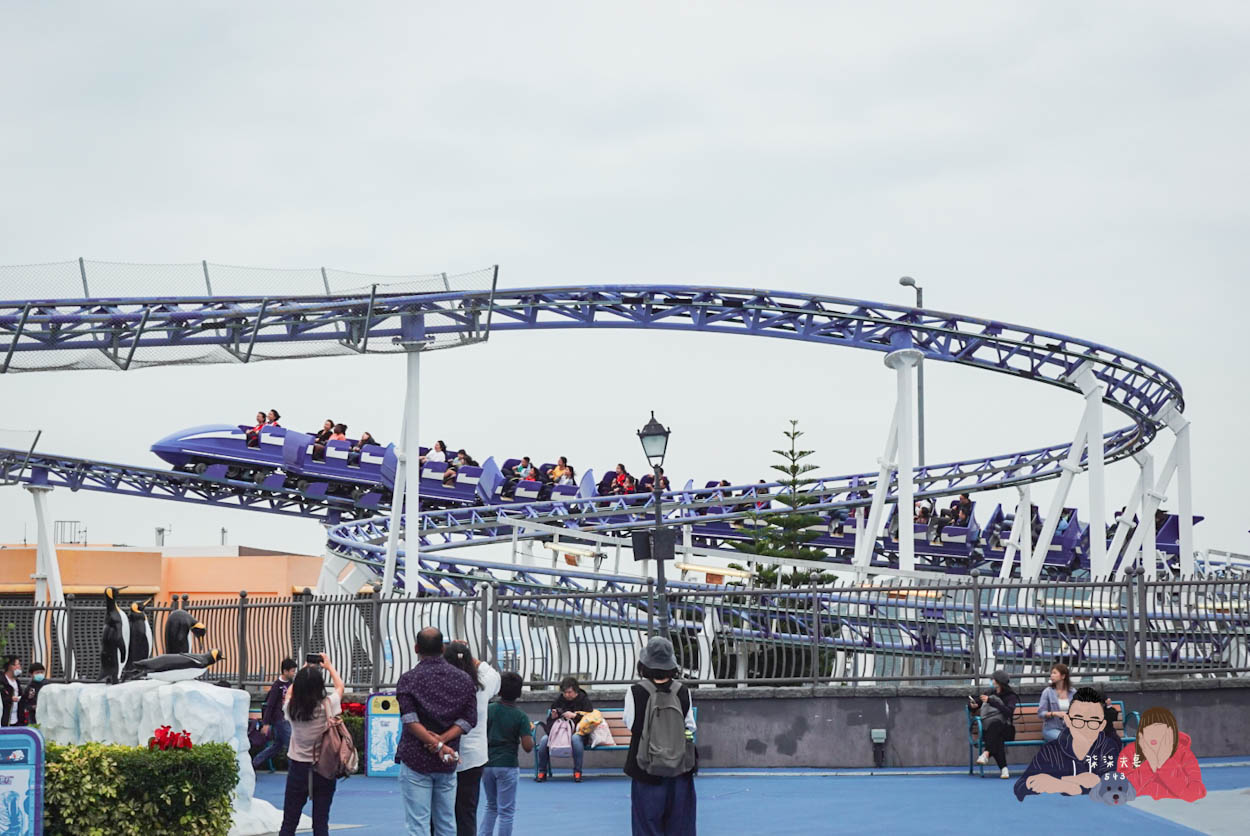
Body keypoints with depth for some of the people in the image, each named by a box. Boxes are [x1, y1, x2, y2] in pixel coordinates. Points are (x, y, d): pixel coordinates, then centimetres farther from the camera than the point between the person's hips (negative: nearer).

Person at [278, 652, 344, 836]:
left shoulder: (291, 707, -9)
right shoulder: (327, 706, -13)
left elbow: (290, 691, 16)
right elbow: (340, 686, 8)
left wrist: (305, 671, 25)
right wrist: (329, 666, 21)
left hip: (298, 767, 1)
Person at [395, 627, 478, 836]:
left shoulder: (409, 679, -4)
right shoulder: (463, 679, 6)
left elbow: (410, 720, -15)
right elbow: (469, 719, -2)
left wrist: (438, 745, -17)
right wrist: (442, 740, -11)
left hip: (415, 759, -3)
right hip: (448, 764, 4)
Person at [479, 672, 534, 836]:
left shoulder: (488, 710, -2)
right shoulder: (520, 716, -10)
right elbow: (528, 747, -14)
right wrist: (530, 731, 4)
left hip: (487, 765, 4)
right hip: (507, 765, -4)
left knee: (491, 807, 19)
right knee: (506, 811, 3)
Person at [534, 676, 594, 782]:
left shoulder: (584, 700, 5)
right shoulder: (559, 700, 15)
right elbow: (549, 722, 19)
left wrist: (574, 715, -17)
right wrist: (553, 717, -4)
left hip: (577, 731, -4)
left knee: (576, 739, -40)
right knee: (544, 740, -25)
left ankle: (577, 772, -30)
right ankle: (542, 772, -14)